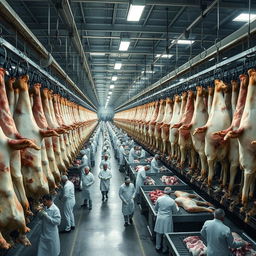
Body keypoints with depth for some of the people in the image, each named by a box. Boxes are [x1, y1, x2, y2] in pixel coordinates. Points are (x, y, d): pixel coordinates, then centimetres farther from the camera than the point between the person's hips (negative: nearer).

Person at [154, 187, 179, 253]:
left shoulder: (159, 199, -8)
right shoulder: (172, 201, -15)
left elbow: (156, 208, 6)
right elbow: (175, 211, -2)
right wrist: (177, 207, 19)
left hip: (159, 218, 3)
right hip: (167, 218, -3)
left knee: (158, 233, 17)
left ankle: (157, 247, 31)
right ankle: (164, 248, 24)